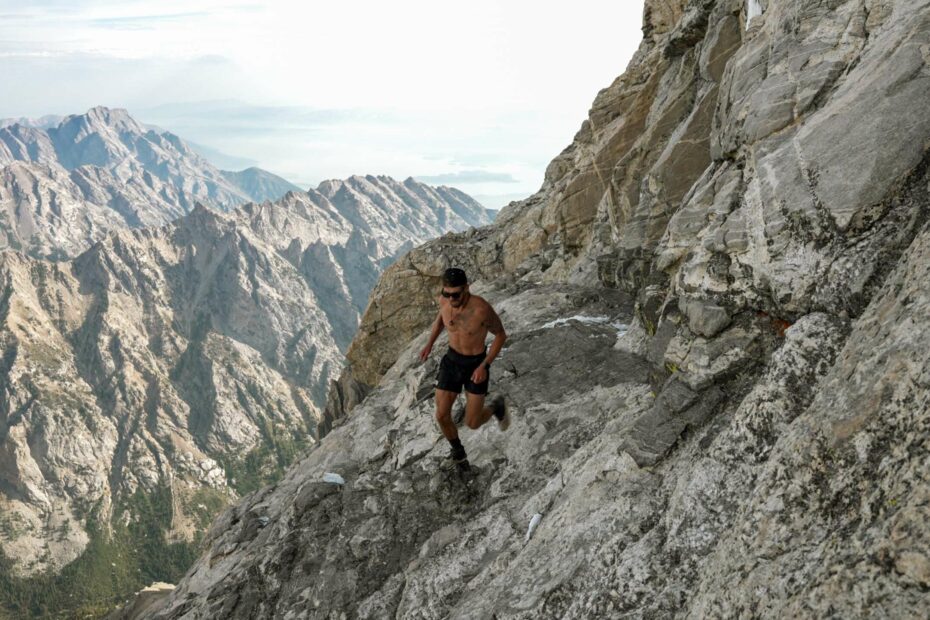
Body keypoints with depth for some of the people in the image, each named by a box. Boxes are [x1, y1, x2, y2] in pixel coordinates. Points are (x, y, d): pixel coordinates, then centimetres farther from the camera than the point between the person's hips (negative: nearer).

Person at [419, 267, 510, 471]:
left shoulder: (482, 308, -32)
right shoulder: (445, 298, -16)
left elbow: (501, 335, -14)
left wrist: (484, 366, -20)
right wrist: (429, 344, 3)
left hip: (477, 365, -4)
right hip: (452, 361, 4)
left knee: (472, 423, 0)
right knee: (441, 416, 3)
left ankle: (496, 406, 35)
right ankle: (458, 453, 33)